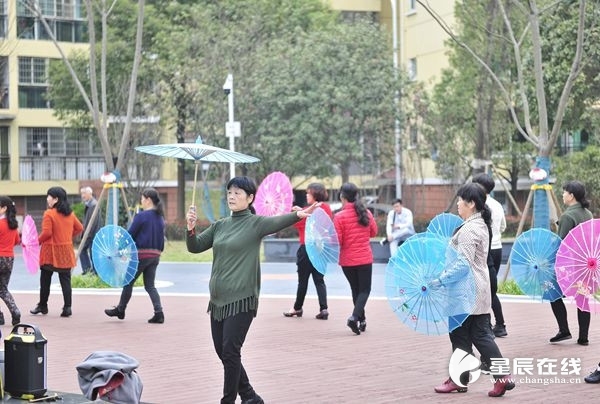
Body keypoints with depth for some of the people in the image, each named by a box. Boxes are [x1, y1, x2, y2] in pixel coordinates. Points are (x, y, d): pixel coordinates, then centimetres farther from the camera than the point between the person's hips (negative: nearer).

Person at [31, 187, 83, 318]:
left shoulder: (49, 213, -13)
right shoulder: (70, 213, 6)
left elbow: (47, 233, -17)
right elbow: (79, 228, 13)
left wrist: (36, 241, -4)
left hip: (51, 251, -5)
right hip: (66, 252, 5)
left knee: (45, 281, 10)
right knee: (65, 280, 4)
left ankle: (42, 306, 19)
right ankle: (67, 307, -2)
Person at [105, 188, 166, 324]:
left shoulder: (141, 216, -12)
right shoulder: (160, 217, 9)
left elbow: (130, 235, -9)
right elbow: (162, 239, 13)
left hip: (141, 254, -7)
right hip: (155, 255, 7)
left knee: (128, 282, 10)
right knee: (150, 285, 8)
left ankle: (120, 310, 23)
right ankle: (159, 313, -7)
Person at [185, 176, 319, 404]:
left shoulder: (255, 223, -6)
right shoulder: (220, 225, 13)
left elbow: (277, 222, -25)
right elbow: (195, 247, 14)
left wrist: (298, 215, -46)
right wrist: (191, 229, -7)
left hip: (241, 299, -7)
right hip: (218, 299, 7)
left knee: (230, 352, -8)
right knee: (222, 351, 11)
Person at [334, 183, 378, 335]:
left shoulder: (339, 216, -13)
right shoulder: (366, 213, -3)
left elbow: (337, 241, -13)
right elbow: (374, 232, 10)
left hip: (347, 260, -1)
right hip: (365, 258, 1)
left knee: (356, 289, 17)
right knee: (364, 290, 6)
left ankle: (362, 320, 22)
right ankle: (355, 316, -16)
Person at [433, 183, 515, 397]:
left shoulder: (469, 229, -18)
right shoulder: (481, 225, 15)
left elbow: (463, 263, -25)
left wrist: (442, 279, -27)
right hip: (478, 290, 10)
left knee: (460, 335, 2)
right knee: (481, 335, 9)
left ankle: (459, 380, 12)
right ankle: (503, 377, 6)